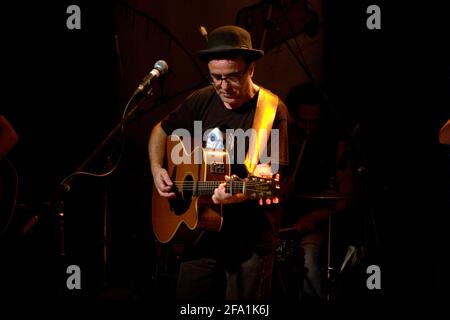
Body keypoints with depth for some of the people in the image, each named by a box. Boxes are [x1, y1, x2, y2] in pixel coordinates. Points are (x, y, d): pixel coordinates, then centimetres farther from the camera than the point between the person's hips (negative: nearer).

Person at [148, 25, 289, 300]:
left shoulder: (271, 110, -13)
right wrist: (157, 169, 3)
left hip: (251, 238, -5)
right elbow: (161, 131, 20)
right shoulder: (202, 101, 4)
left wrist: (240, 192, -42)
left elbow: (267, 171, -22)